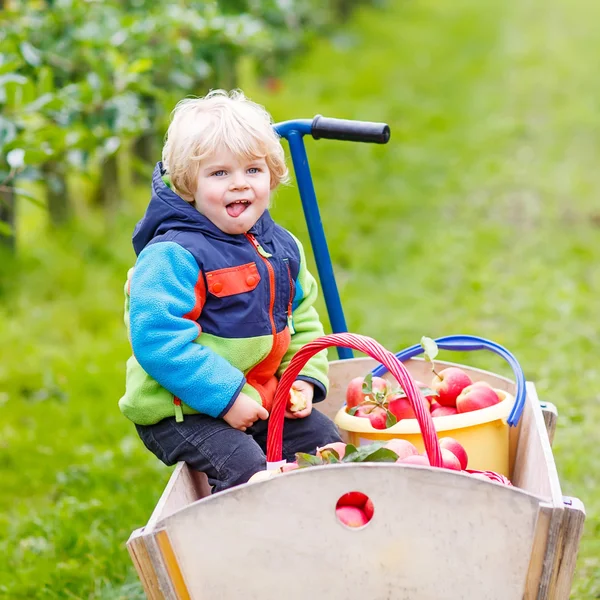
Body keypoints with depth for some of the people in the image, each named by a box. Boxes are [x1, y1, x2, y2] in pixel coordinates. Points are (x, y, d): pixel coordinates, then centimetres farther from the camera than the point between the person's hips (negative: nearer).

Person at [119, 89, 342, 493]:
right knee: (245, 469, -25)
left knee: (326, 438, 9)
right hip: (177, 410, -8)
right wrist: (226, 398, -26)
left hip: (261, 397, 8)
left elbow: (303, 320, 18)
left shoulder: (282, 247, 6)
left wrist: (304, 378, 0)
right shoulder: (172, 256, -20)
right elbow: (158, 340, -27)